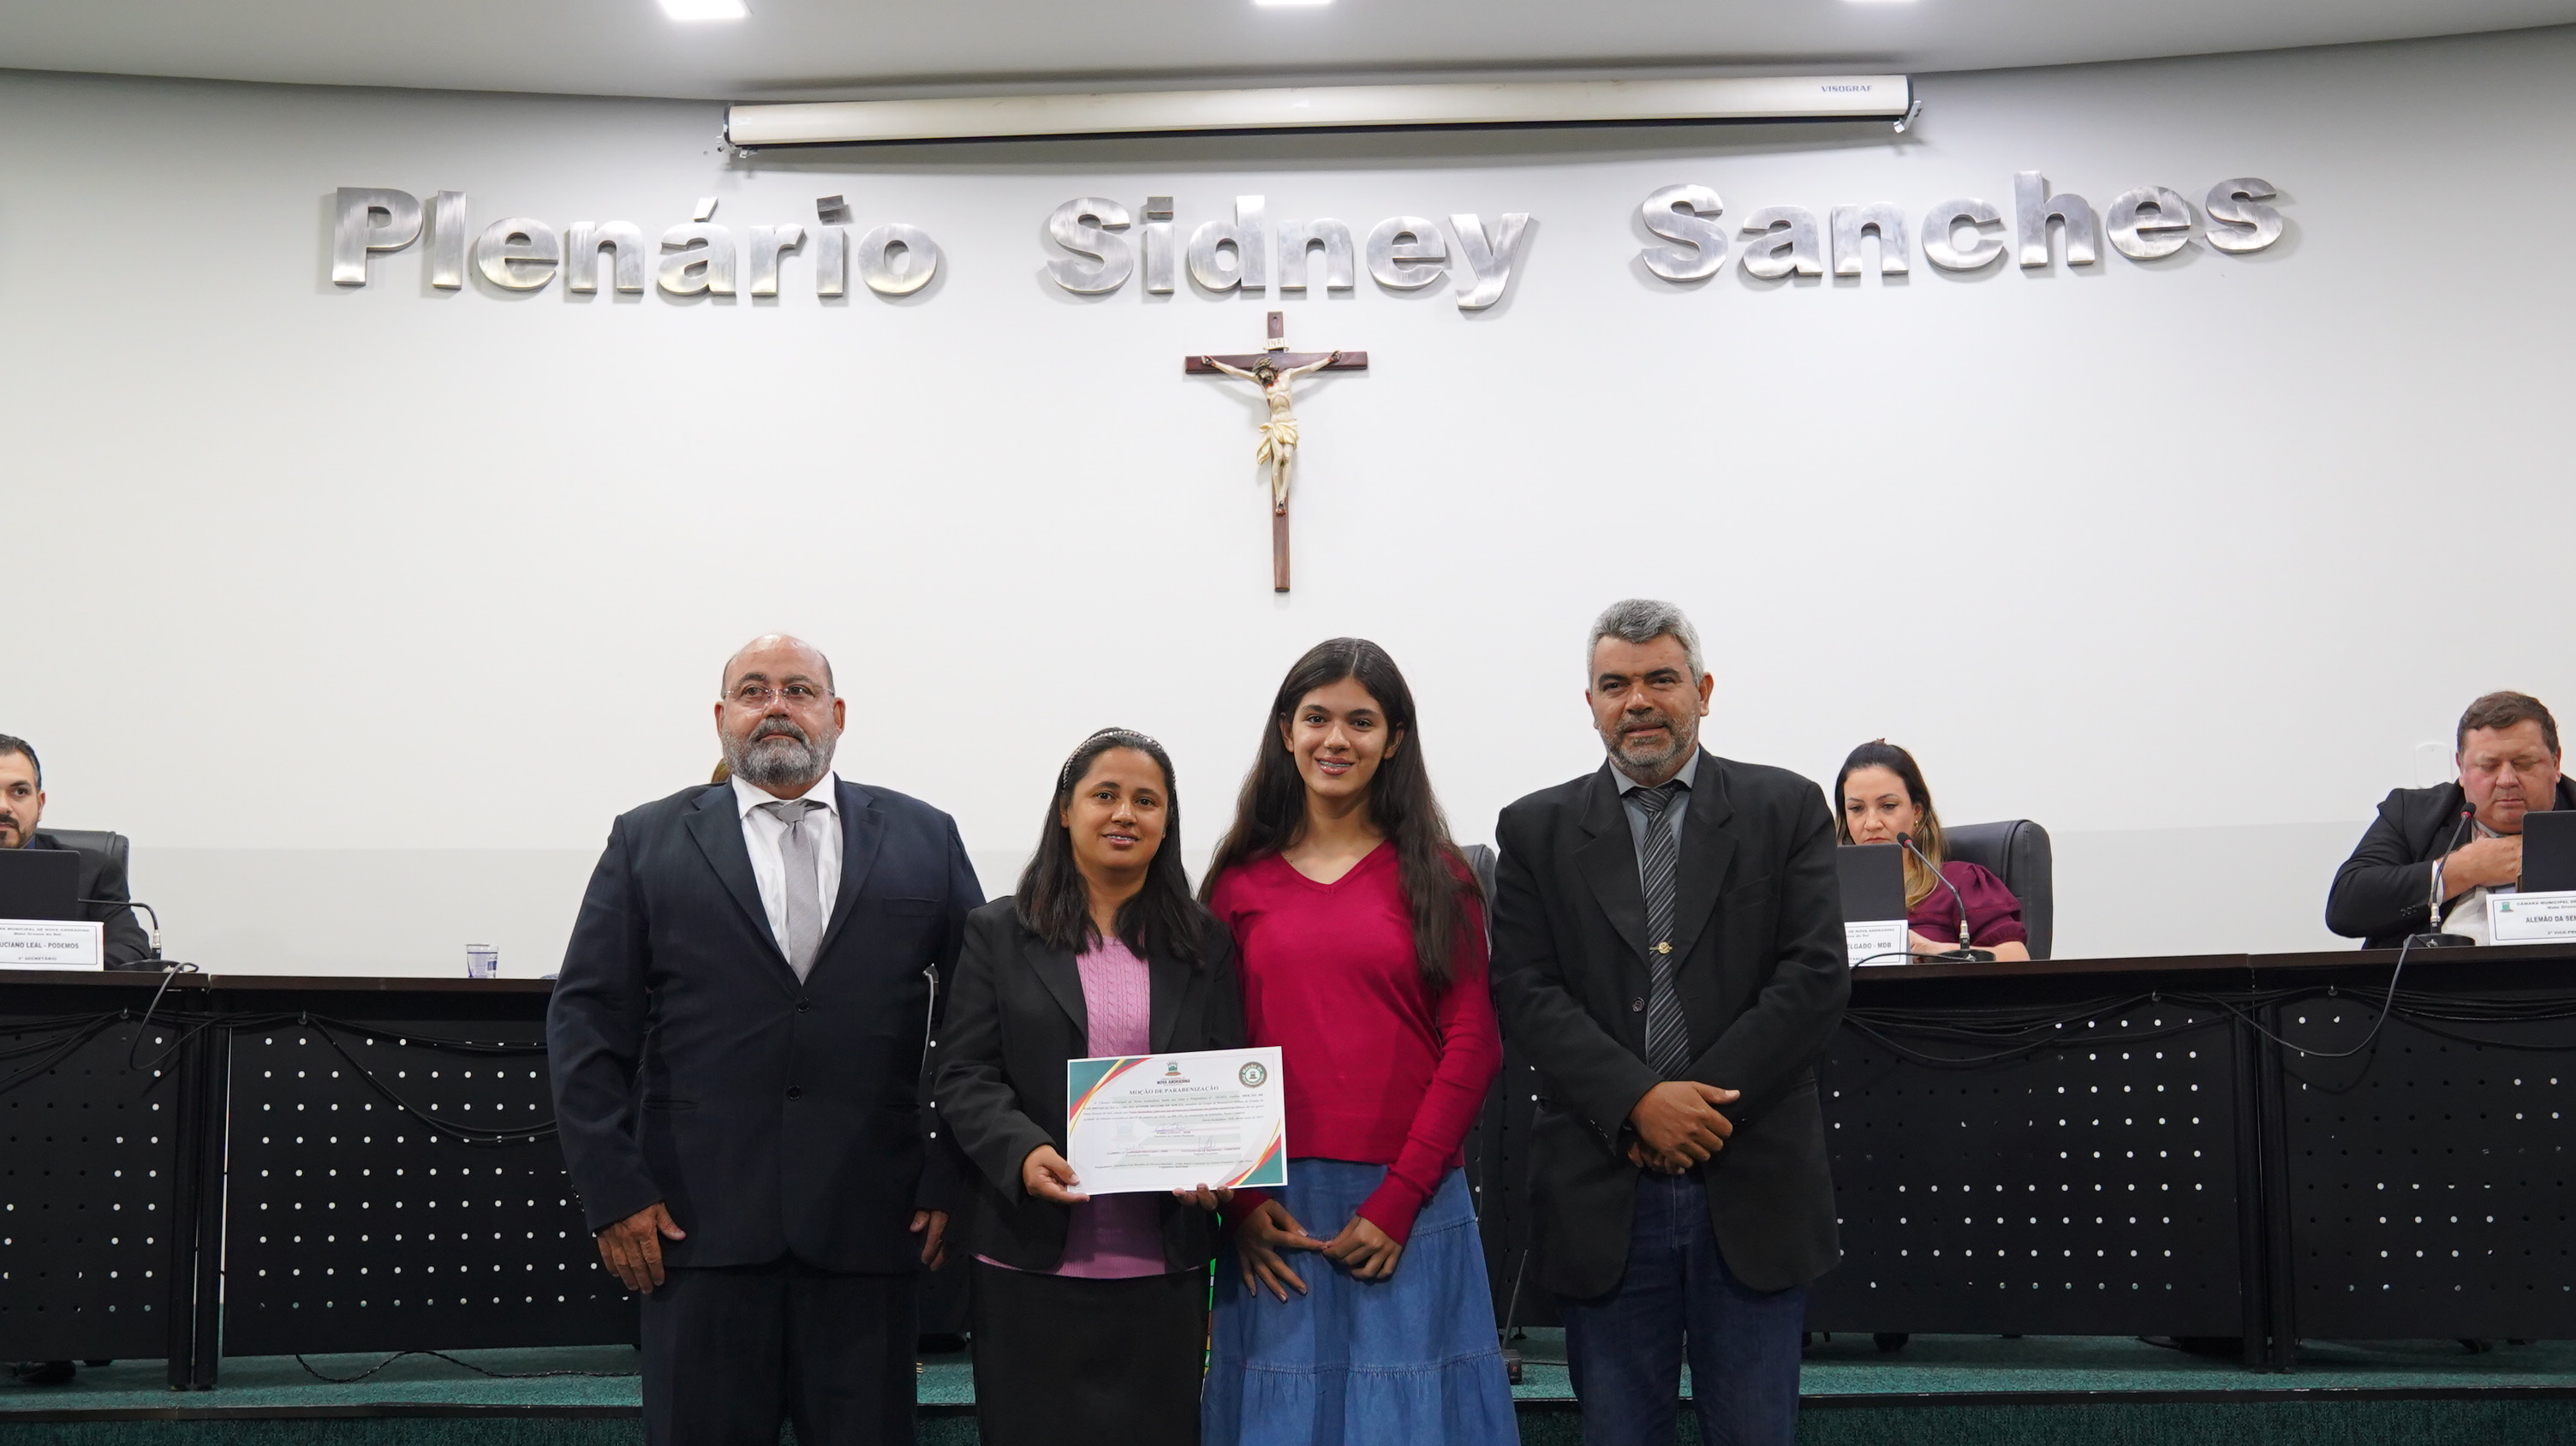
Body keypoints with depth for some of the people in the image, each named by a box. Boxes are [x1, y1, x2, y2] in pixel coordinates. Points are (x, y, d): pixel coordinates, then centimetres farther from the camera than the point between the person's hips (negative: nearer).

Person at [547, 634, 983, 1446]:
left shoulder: (923, 840, 8)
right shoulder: (648, 842, 8)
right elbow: (586, 1023, 4)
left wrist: (952, 1178, -1)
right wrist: (613, 1192, -3)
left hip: (868, 1226, 1)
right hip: (699, 1224, 0)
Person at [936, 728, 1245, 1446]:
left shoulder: (1204, 945, 10)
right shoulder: (999, 933, 5)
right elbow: (964, 1076, 0)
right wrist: (1022, 1152, -18)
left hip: (1163, 1266, 2)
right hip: (1032, 1259, -1)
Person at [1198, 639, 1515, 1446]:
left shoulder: (1435, 875, 4)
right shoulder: (1239, 881, 8)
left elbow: (1473, 1045, -1)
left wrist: (1397, 1200, -9)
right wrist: (1240, 1198, -6)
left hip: (1410, 1210, -1)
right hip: (1275, 1214, 1)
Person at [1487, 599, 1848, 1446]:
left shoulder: (1786, 810, 5)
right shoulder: (1537, 830, 7)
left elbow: (1816, 979, -4)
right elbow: (1526, 993, -2)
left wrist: (1705, 1105, -13)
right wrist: (1639, 1101, -16)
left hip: (1753, 1187, 0)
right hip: (1603, 1196, 1)